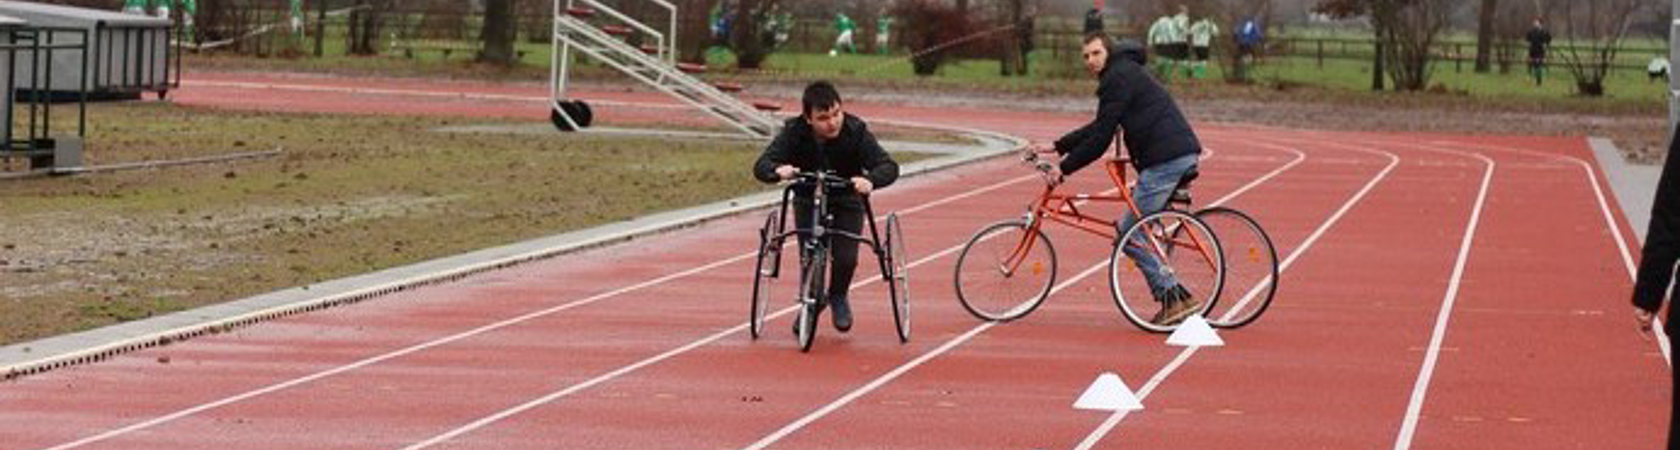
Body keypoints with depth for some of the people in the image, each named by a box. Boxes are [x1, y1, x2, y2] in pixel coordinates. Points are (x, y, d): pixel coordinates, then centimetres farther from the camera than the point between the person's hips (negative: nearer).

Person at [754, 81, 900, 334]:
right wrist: (778, 170, -54)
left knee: (846, 258, -16)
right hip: (807, 201, 1)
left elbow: (889, 167, -30)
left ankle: (838, 297, 19)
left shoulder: (855, 131, -25)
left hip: (847, 202, -1)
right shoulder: (794, 133, -23)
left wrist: (870, 180, -53)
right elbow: (761, 166, -29)